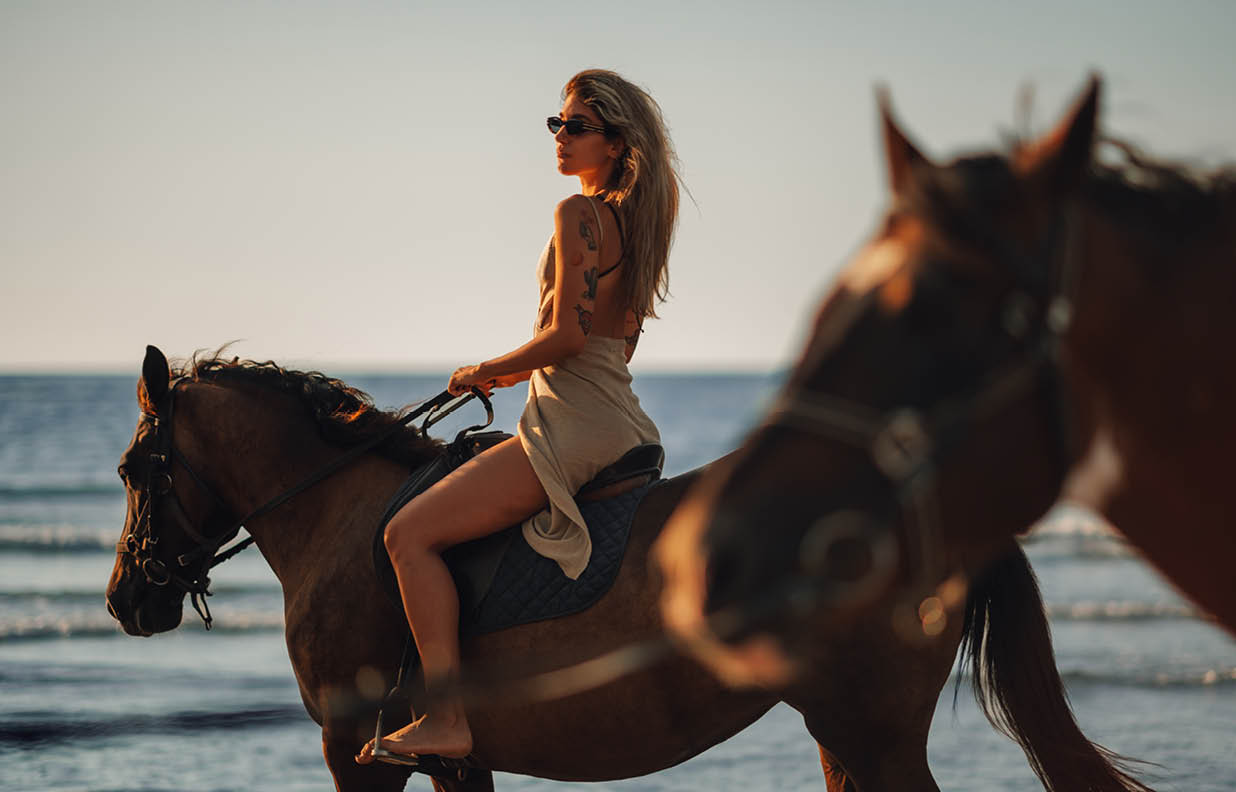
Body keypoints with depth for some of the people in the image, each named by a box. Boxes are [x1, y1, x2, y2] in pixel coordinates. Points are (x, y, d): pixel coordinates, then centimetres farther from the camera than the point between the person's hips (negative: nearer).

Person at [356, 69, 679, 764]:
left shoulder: (578, 216, -13)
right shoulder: (635, 220, 16)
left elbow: (567, 335, -20)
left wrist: (488, 370, -5)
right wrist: (523, 372, 22)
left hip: (572, 425, -11)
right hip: (619, 416, 11)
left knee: (410, 533, -15)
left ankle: (447, 717, -23)